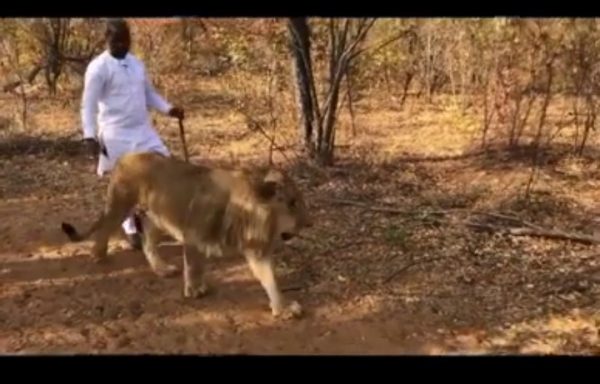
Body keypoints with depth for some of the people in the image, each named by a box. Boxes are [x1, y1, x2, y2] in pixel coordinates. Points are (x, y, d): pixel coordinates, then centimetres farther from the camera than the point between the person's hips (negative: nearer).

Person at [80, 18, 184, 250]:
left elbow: (149, 94, 21)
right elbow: (89, 104, -13)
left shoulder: (136, 63, 11)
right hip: (116, 135, -6)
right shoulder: (98, 67, -10)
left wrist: (168, 109, 4)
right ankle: (131, 230, 21)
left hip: (143, 130, 6)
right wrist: (90, 136, -24)